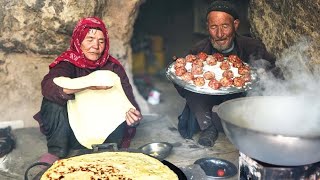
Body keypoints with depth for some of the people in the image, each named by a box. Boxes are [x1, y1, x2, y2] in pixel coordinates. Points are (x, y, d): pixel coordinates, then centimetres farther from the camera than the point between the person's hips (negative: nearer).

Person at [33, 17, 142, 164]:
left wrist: (134, 116, -37)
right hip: (70, 131, -1)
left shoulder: (113, 67, -4)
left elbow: (128, 100, -13)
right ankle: (57, 152, -14)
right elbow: (48, 86, -32)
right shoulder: (68, 62, -11)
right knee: (54, 100, -24)